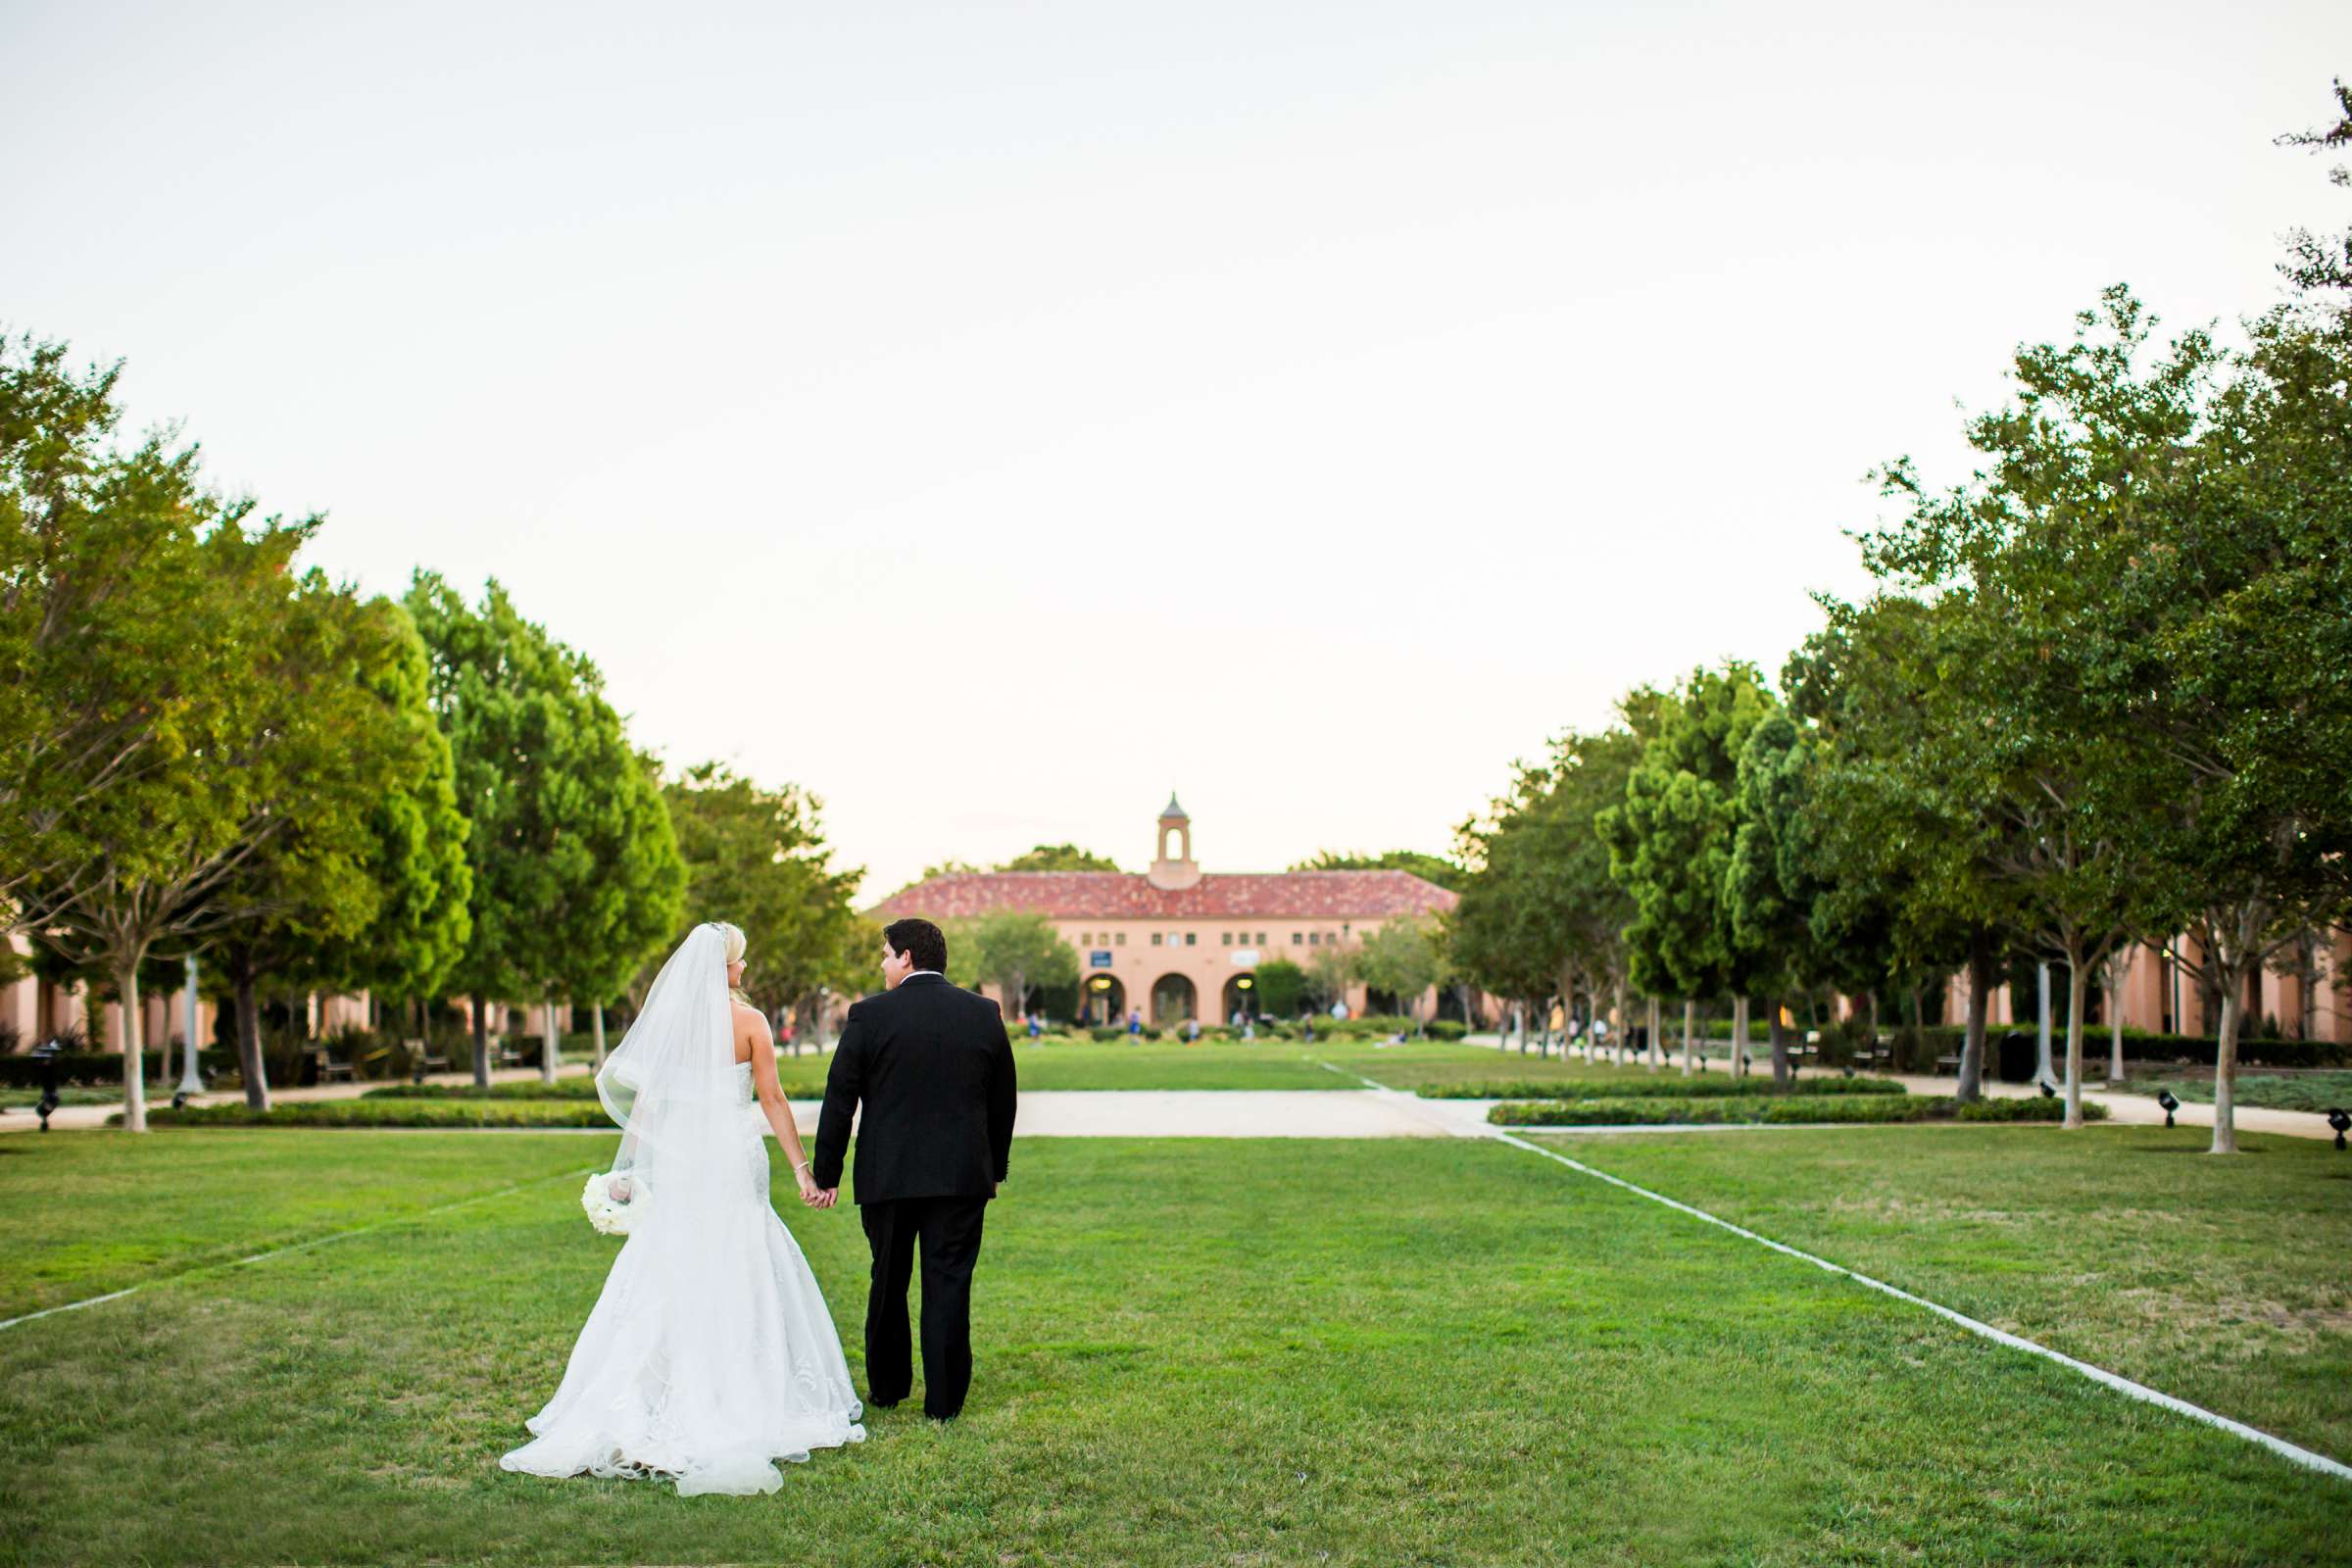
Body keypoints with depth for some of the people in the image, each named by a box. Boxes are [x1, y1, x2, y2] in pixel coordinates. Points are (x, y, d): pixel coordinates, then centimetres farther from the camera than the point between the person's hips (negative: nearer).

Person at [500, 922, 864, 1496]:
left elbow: (643, 1096, 5)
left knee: (664, 1281, 8)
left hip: (674, 1159, 3)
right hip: (732, 1158, -3)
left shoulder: (666, 1015, 4)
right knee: (739, 1278, 4)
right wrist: (802, 1169, -1)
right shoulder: (748, 1020, -5)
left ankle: (628, 1409, 8)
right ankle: (738, 1403, 6)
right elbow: (771, 1099, -5)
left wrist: (628, 1165, 11)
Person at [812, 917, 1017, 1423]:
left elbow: (839, 1100, -4)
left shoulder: (870, 1015, -6)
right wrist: (995, 1167, 20)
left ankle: (886, 1387, 27)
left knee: (888, 1283, 15)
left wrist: (827, 1173, 5)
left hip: (887, 1175, -1)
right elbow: (1004, 1100, 10)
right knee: (949, 1285, 4)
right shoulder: (984, 1013, 3)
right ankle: (944, 1400, 6)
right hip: (963, 1174, 1)